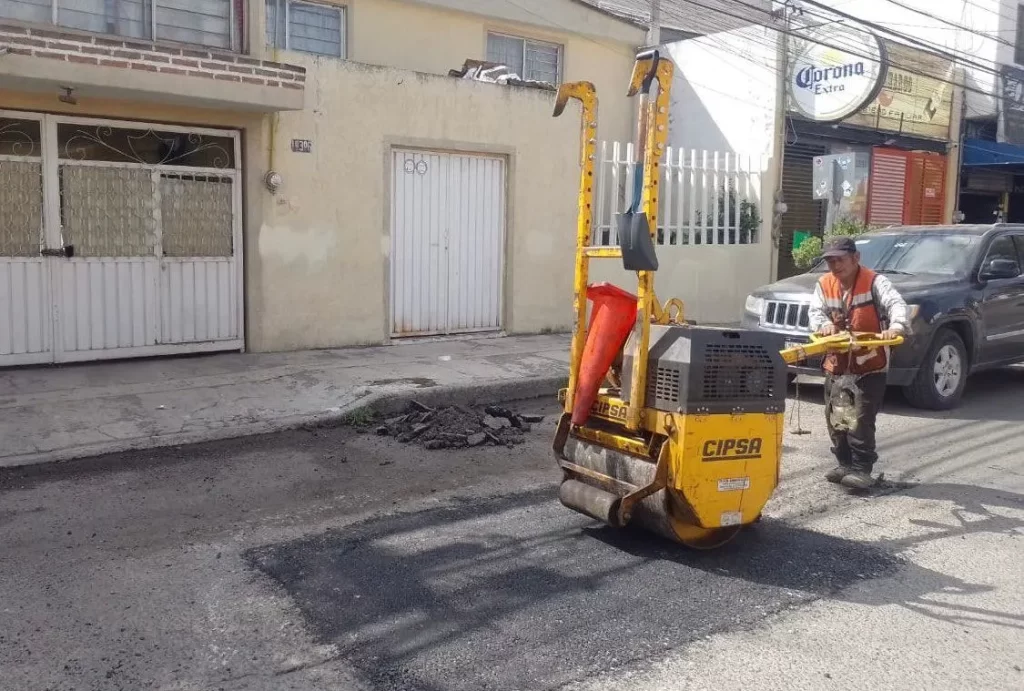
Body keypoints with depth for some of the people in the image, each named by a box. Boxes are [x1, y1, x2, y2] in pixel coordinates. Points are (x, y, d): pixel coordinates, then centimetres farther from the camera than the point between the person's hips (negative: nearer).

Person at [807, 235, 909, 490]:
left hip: (870, 365, -6)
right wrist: (824, 324, -24)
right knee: (835, 418, 10)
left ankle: (862, 469, 0)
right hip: (836, 365, 6)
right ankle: (845, 464, 23)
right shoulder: (824, 284, 6)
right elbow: (815, 311, 0)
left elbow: (896, 303, -24)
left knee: (862, 419, -8)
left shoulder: (874, 281, -10)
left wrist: (896, 326, -45)